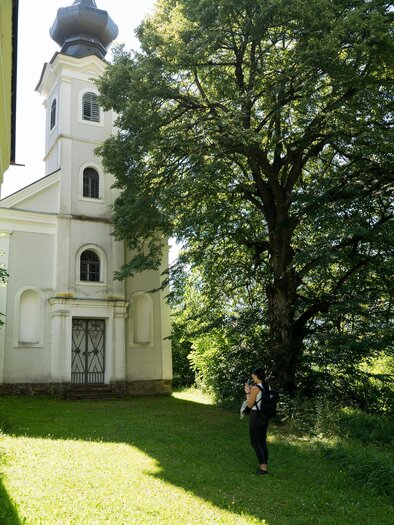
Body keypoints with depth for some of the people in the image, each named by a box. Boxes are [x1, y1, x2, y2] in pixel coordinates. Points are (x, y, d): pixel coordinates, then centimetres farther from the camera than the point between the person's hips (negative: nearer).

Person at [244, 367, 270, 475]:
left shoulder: (255, 388, -18)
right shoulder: (267, 387, 4)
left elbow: (249, 404, -12)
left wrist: (248, 392, -2)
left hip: (256, 416, -8)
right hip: (265, 416, 8)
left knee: (255, 442, 3)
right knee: (263, 441, 17)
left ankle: (263, 467, -1)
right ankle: (265, 465, 20)